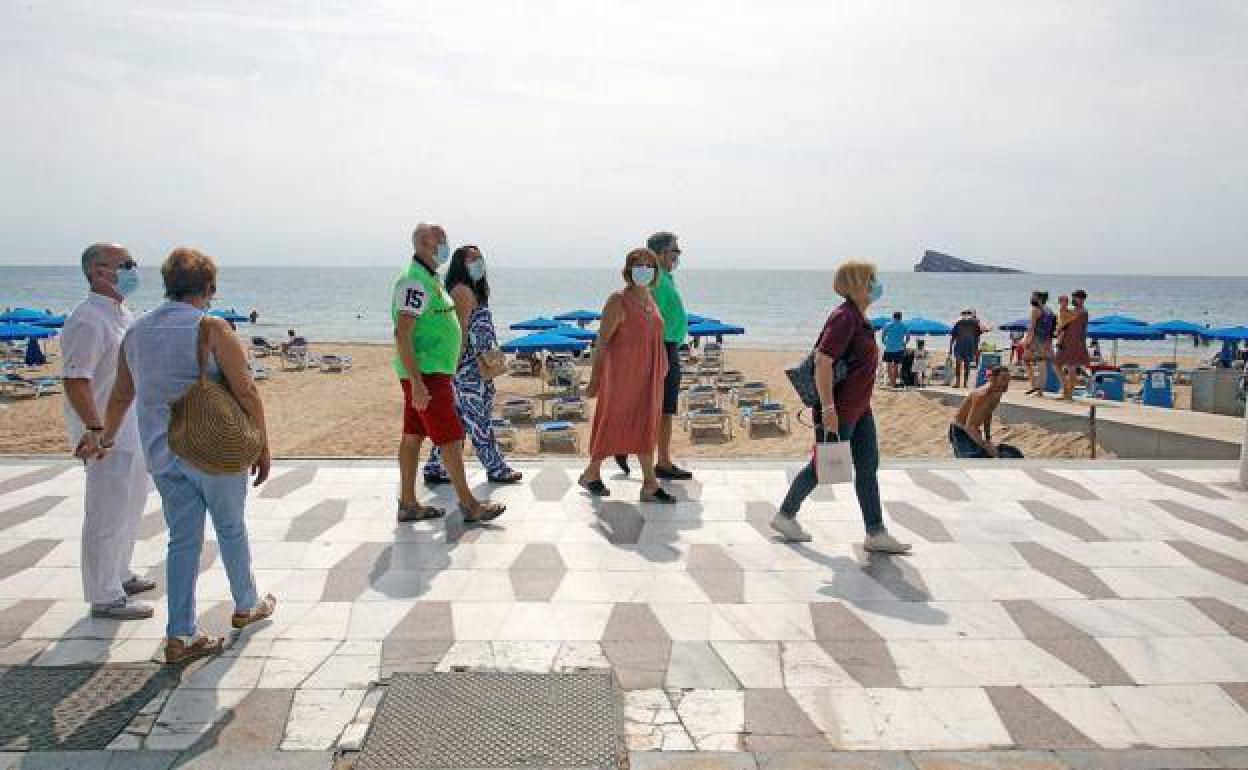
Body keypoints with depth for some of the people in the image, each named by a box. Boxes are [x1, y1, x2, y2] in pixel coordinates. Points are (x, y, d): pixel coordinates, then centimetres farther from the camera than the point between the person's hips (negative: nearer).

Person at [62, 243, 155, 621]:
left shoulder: (122, 312, 10)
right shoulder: (88, 321, -20)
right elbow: (75, 381, -25)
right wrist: (97, 431, -27)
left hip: (132, 431, 10)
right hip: (107, 435, -10)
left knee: (130, 507, 21)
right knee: (107, 515, 0)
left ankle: (120, 576, 37)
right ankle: (104, 598, 12)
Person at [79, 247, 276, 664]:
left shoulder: (136, 331, 6)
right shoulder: (210, 328, -13)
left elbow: (121, 396, 17)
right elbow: (246, 391, -17)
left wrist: (106, 439, 33)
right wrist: (263, 448, -8)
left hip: (162, 454, 5)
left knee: (183, 539, 11)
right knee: (231, 529, 14)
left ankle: (180, 635, 13)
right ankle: (246, 606, 32)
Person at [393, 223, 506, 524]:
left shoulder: (428, 279, 17)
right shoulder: (415, 281, -16)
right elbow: (402, 334, -23)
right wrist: (417, 383, -26)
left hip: (427, 373, 10)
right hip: (425, 374, -10)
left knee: (413, 437, 11)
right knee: (451, 438, -5)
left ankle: (408, 504, 16)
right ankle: (468, 504, 2)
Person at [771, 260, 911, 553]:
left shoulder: (859, 318, 11)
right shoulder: (844, 318, -19)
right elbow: (823, 361, -26)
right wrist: (828, 407, -27)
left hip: (860, 408, 10)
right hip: (839, 410, -10)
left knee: (868, 467, 10)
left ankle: (876, 533, 16)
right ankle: (785, 516, 22)